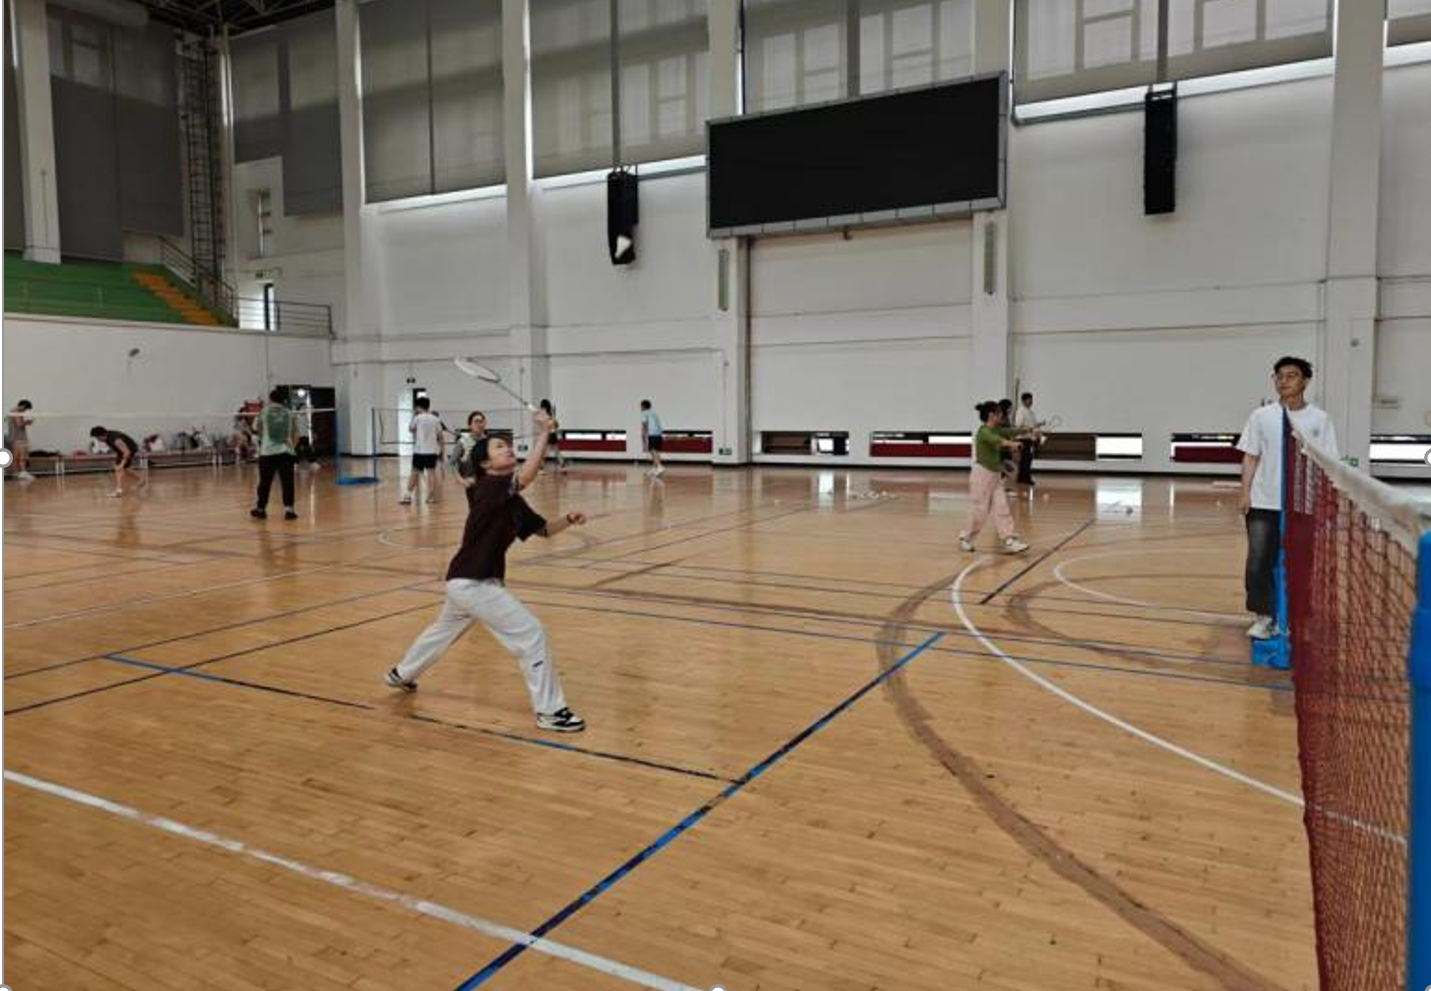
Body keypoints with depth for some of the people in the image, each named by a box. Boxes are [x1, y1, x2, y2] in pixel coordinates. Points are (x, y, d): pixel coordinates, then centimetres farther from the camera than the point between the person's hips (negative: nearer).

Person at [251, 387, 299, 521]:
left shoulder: (264, 412, 3)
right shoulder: (290, 413, 6)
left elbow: (258, 428, 18)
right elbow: (296, 435, 5)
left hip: (267, 452, 0)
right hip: (285, 452, 0)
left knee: (265, 482, 9)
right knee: (287, 482, 0)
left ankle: (261, 509, 21)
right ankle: (289, 509, -7)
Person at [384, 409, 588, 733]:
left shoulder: (512, 501, 8)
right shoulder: (489, 488, -18)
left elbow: (543, 529, 14)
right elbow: (528, 474, -36)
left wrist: (569, 520, -4)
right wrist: (543, 435, -31)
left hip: (465, 581, 10)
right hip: (473, 583, -10)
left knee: (444, 630, 34)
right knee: (531, 634, -10)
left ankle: (402, 675, 58)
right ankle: (550, 711, -3)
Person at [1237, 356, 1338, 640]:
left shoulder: (1319, 419, 1)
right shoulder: (1261, 416, 3)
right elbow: (1250, 457, 4)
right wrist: (1245, 493, -4)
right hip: (1263, 503, 0)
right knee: (1259, 563, -2)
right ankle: (1263, 617, 11)